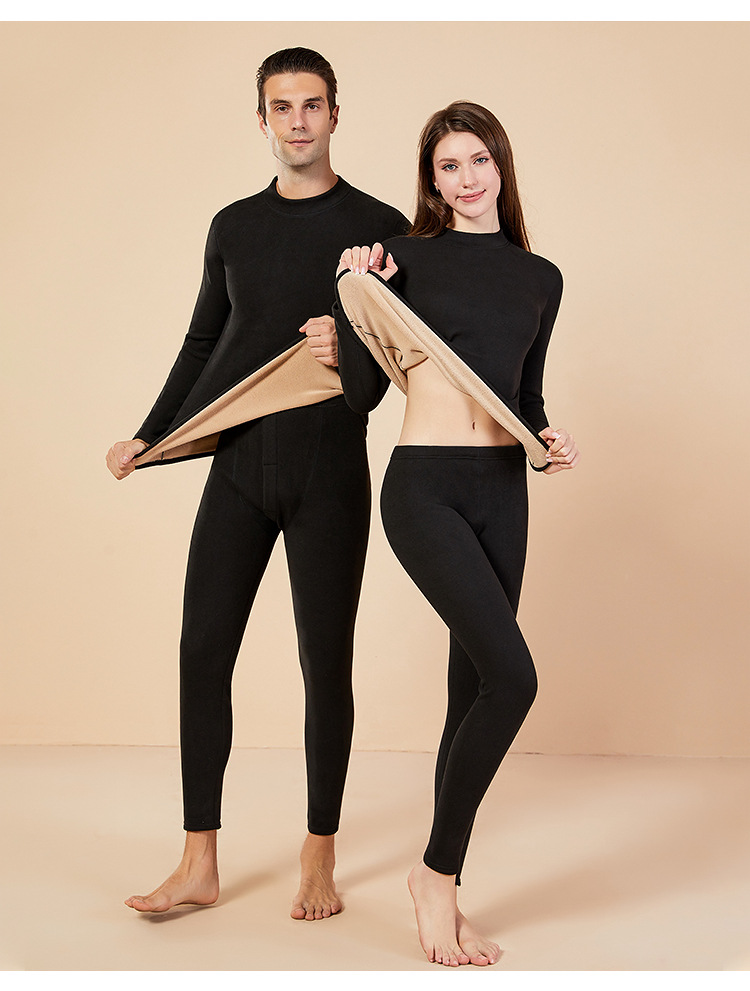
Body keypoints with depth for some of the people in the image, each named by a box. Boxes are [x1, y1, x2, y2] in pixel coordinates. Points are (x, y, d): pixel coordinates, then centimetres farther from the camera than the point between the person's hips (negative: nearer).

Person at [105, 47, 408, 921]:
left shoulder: (379, 228, 2)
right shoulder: (233, 227, 14)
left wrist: (352, 350, -17)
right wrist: (150, 438, 17)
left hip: (328, 472, -3)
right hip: (239, 467, 4)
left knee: (325, 664, 2)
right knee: (202, 652, -1)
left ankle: (319, 860, 16)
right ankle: (199, 865, 9)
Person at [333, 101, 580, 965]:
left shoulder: (540, 278, 14)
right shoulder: (406, 258, 1)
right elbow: (361, 394, -2)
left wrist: (547, 440, 3)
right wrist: (354, 293, -8)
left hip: (502, 489, 5)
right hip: (424, 486, -5)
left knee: (473, 690, 7)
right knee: (512, 676, -18)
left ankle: (445, 897, 19)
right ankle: (436, 871, 1)